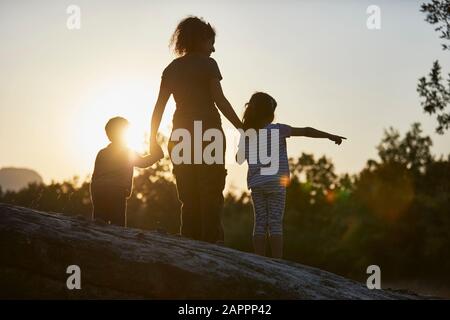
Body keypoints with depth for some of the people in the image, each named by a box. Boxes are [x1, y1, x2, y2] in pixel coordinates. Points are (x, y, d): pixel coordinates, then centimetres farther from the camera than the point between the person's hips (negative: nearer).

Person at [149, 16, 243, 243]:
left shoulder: (171, 69, 12)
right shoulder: (207, 64, -3)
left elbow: (159, 106, 9)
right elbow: (220, 101, -9)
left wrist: (153, 140, 12)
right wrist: (242, 129, -7)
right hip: (208, 133, -5)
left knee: (189, 198, 7)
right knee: (210, 195, -6)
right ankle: (211, 242, -15)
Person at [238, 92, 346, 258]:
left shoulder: (247, 134, 5)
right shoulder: (277, 129, -6)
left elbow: (240, 159, 12)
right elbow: (305, 131, -8)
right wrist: (330, 136, -3)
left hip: (256, 183, 4)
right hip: (275, 182, -4)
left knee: (260, 221, 6)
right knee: (275, 222, -2)